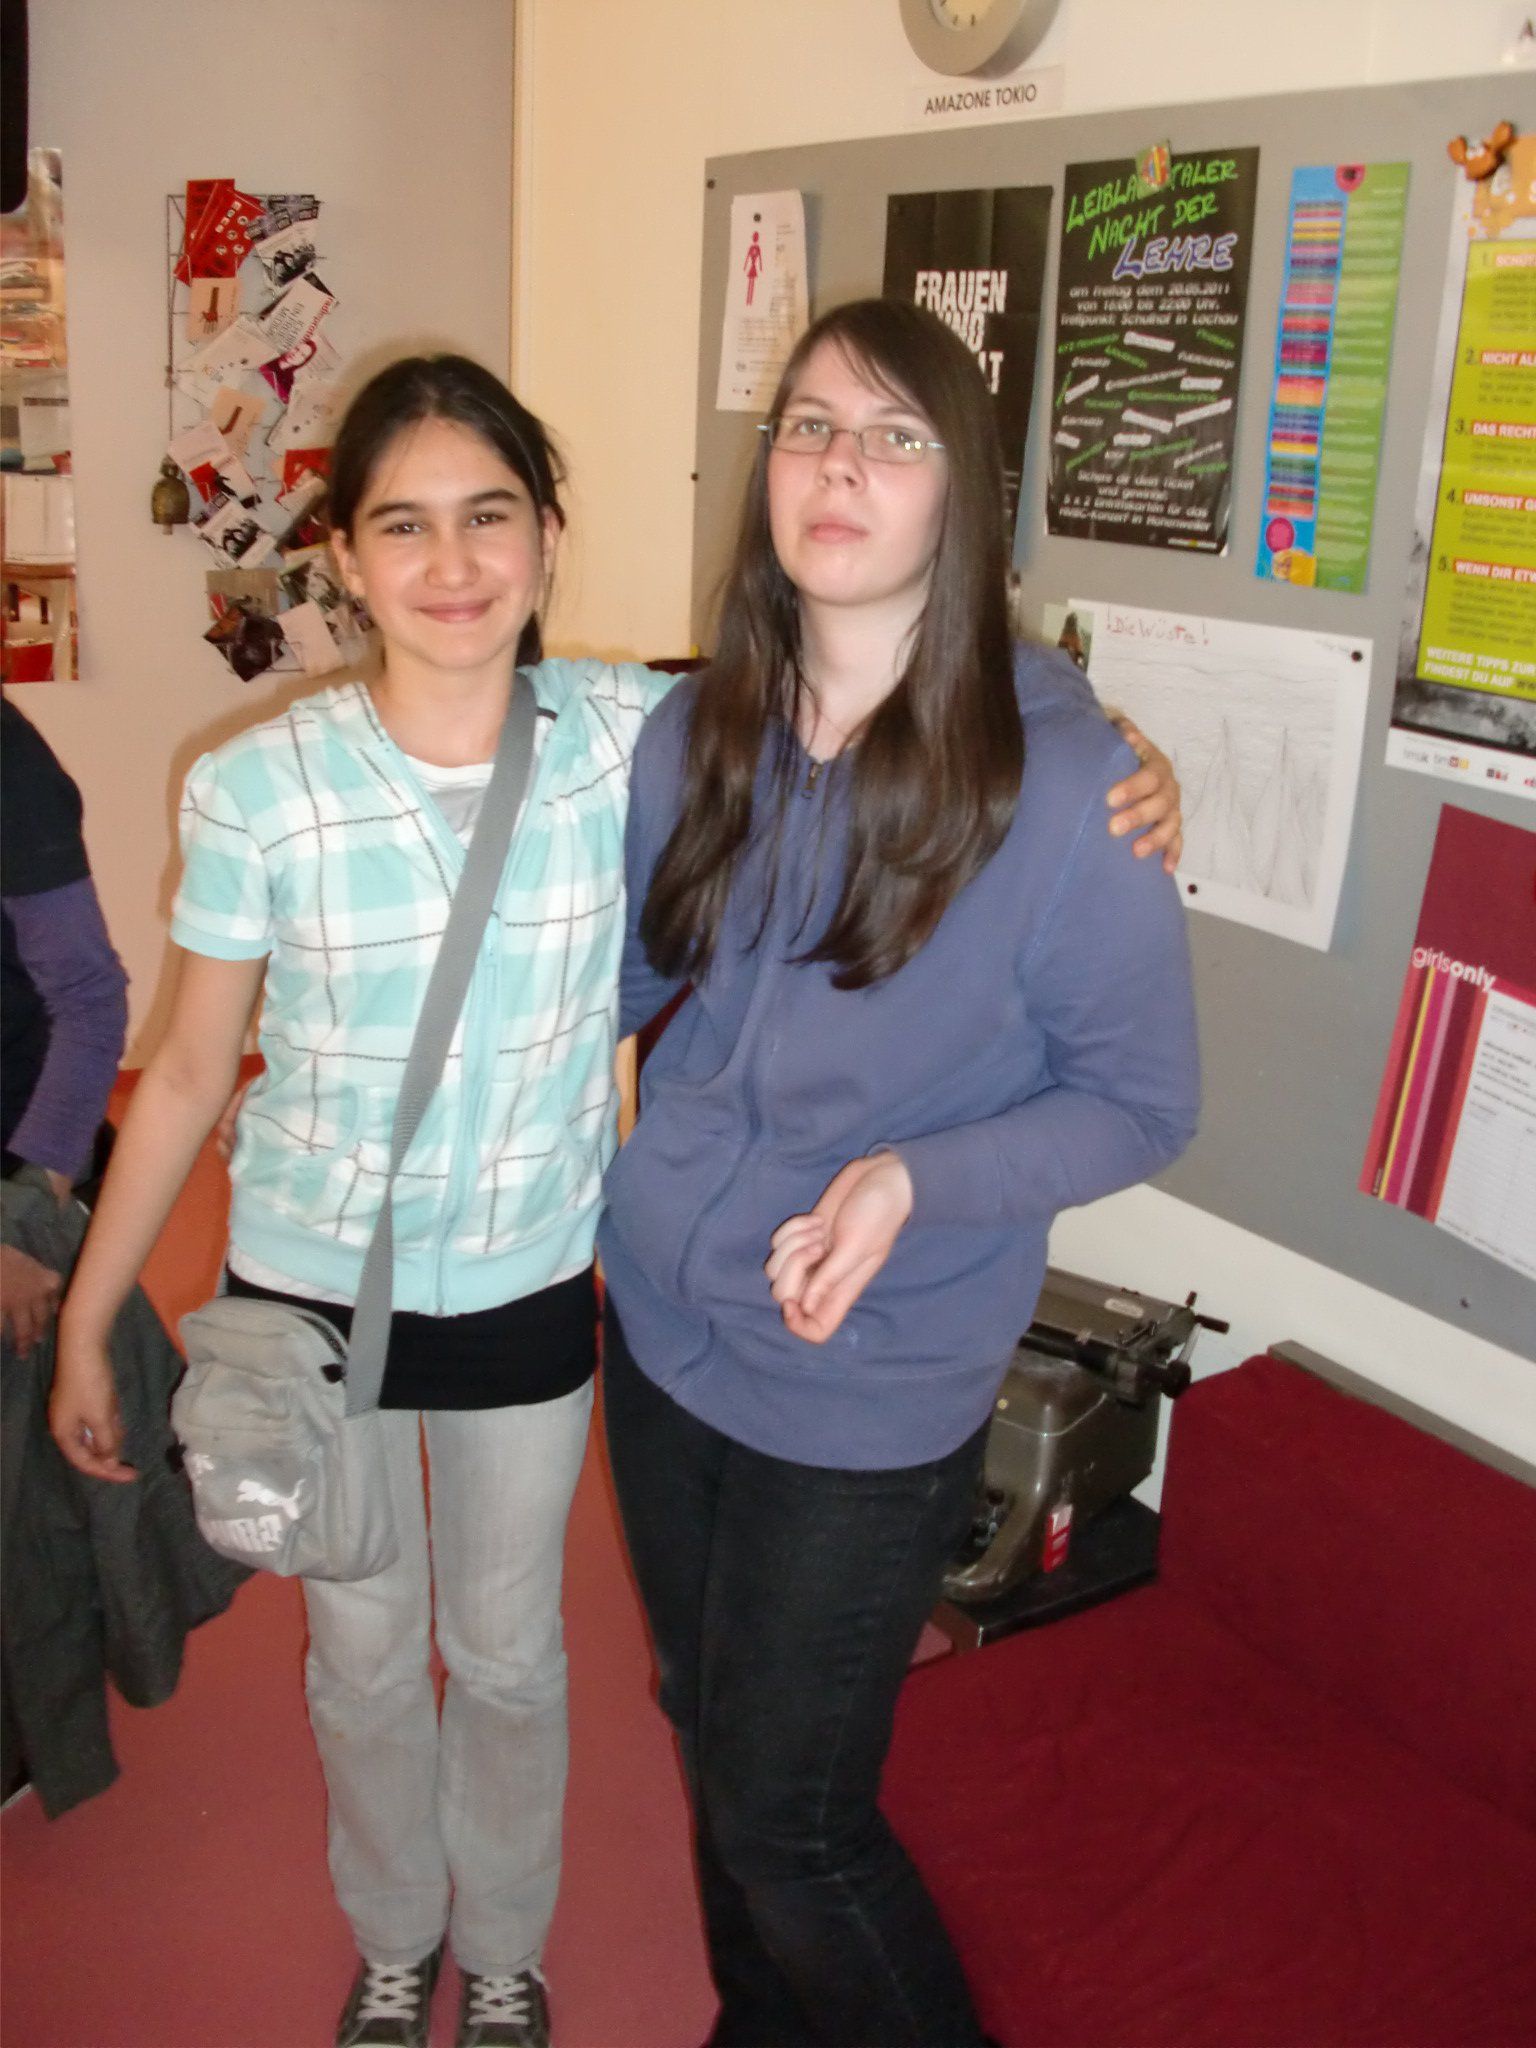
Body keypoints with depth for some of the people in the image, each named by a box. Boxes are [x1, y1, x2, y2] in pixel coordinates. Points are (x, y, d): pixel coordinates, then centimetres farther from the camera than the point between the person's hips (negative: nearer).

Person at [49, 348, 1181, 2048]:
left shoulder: (637, 738, -15)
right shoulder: (256, 792, -17)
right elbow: (189, 1072, -6)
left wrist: (1104, 773, -22)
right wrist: (85, 1318, 0)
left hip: (531, 1291, 1)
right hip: (312, 1290, 0)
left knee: (508, 1654, 20)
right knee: (363, 1656, 20)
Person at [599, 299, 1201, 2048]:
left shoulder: (1063, 779, -19)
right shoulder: (696, 733, -3)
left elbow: (1141, 1103, -12)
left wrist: (912, 1183, -27)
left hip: (873, 1386, -5)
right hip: (662, 1320, 6)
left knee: (788, 1817, 8)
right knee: (710, 1730, 24)